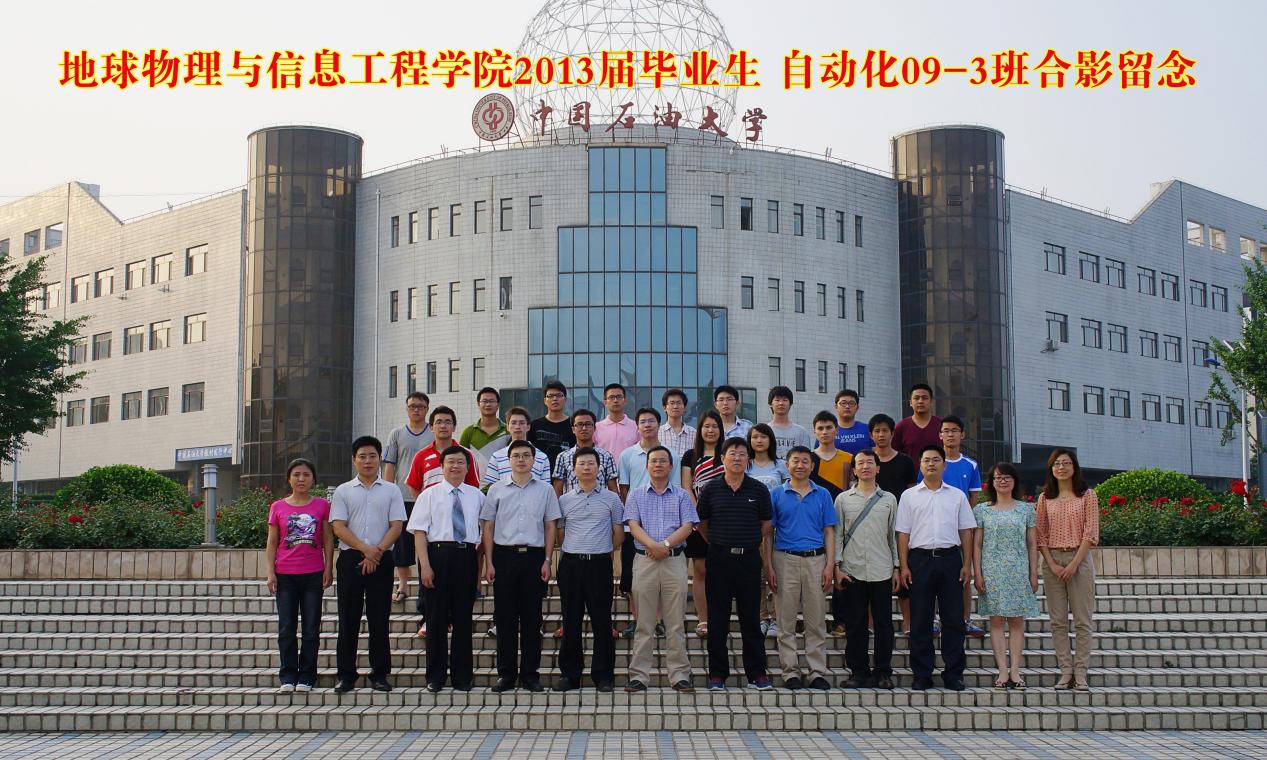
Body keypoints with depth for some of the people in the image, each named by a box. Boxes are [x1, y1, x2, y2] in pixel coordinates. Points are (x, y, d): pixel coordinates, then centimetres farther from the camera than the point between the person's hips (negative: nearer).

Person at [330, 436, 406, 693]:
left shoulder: (391, 491, 9)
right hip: (350, 558, 0)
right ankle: (346, 674, 7)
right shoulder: (343, 491, 9)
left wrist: (377, 551, -12)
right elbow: (338, 527, -1)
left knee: (379, 618, 1)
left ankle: (380, 674, 7)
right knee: (348, 618, 1)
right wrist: (366, 549, -13)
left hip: (381, 559, 0)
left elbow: (396, 526, 1)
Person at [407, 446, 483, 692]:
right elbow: (419, 531, -2)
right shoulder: (429, 495, 4)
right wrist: (425, 566, -11)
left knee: (464, 617, 6)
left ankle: (463, 676, 15)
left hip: (466, 556, 2)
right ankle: (435, 676, 11)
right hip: (438, 554, -2)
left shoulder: (476, 495, 11)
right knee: (438, 617, 2)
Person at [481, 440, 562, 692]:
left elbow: (550, 527, 9)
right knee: (505, 616, 2)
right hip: (504, 555, 0)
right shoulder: (497, 490, 7)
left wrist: (547, 560, 1)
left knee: (532, 617, 2)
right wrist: (489, 562, 1)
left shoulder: (545, 490, 7)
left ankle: (530, 674, 9)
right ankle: (506, 674, 8)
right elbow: (488, 527, 8)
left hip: (534, 555, 0)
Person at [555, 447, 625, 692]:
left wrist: (605, 551, 10)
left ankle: (603, 675, 7)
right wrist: (576, 550, 10)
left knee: (602, 621, 0)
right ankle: (569, 674, 11)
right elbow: (559, 533, 15)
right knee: (571, 621, 5)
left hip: (600, 563, -1)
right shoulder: (564, 500, 9)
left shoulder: (611, 499, 6)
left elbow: (619, 534, 11)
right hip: (571, 563, 1)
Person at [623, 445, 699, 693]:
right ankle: (639, 675, 4)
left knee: (676, 622, 2)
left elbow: (688, 526, -1)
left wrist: (666, 545, -15)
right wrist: (652, 545, -18)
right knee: (644, 623, 1)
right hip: (644, 560, 0)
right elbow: (633, 526, -2)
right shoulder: (636, 494, 10)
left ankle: (679, 674, 5)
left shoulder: (681, 496, 10)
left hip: (674, 561, 0)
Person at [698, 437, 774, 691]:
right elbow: (702, 523, 12)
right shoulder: (711, 490, 3)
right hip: (719, 558, 0)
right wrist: (719, 543, 11)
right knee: (717, 619, 3)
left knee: (751, 617, 5)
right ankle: (717, 674, 9)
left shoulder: (758, 490, 3)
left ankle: (757, 673, 11)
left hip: (749, 558, 0)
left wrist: (750, 544, 10)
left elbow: (766, 525, 11)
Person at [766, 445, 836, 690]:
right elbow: (768, 532, 5)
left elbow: (829, 532, 8)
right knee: (786, 621, 2)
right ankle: (791, 671, 8)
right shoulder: (777, 494, 5)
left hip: (816, 559, 1)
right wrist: (768, 567, -2)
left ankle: (817, 671, 8)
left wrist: (830, 565, -2)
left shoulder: (822, 495, 9)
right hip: (786, 559, -1)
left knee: (816, 620, 3)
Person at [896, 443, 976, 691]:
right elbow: (903, 534, 5)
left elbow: (966, 531, 11)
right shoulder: (909, 496, 9)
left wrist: (967, 564, 3)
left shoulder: (957, 496, 12)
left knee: (953, 619, 1)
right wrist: (904, 566, -3)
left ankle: (953, 673, 8)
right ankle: (922, 675, 7)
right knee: (920, 621, 1)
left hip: (950, 559, 1)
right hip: (920, 559, -1)